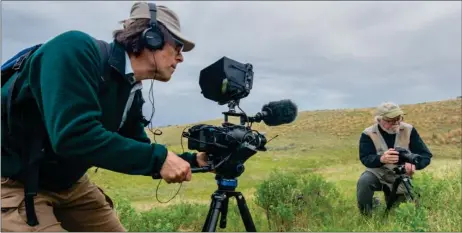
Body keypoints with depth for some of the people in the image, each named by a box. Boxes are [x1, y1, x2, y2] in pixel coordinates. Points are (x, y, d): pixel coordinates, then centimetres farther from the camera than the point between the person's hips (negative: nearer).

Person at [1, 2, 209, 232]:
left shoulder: (132, 93, -1)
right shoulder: (78, 49, -24)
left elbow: (136, 155, 7)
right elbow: (74, 135, -36)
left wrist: (193, 160, -5)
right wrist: (158, 157, -33)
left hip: (69, 184, 8)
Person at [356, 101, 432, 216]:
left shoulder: (409, 130, -9)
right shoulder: (368, 134, -15)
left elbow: (426, 155, -12)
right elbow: (365, 158, -23)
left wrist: (413, 164, -37)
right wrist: (382, 159, -48)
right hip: (377, 174, -2)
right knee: (364, 181, -35)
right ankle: (366, 215, -8)